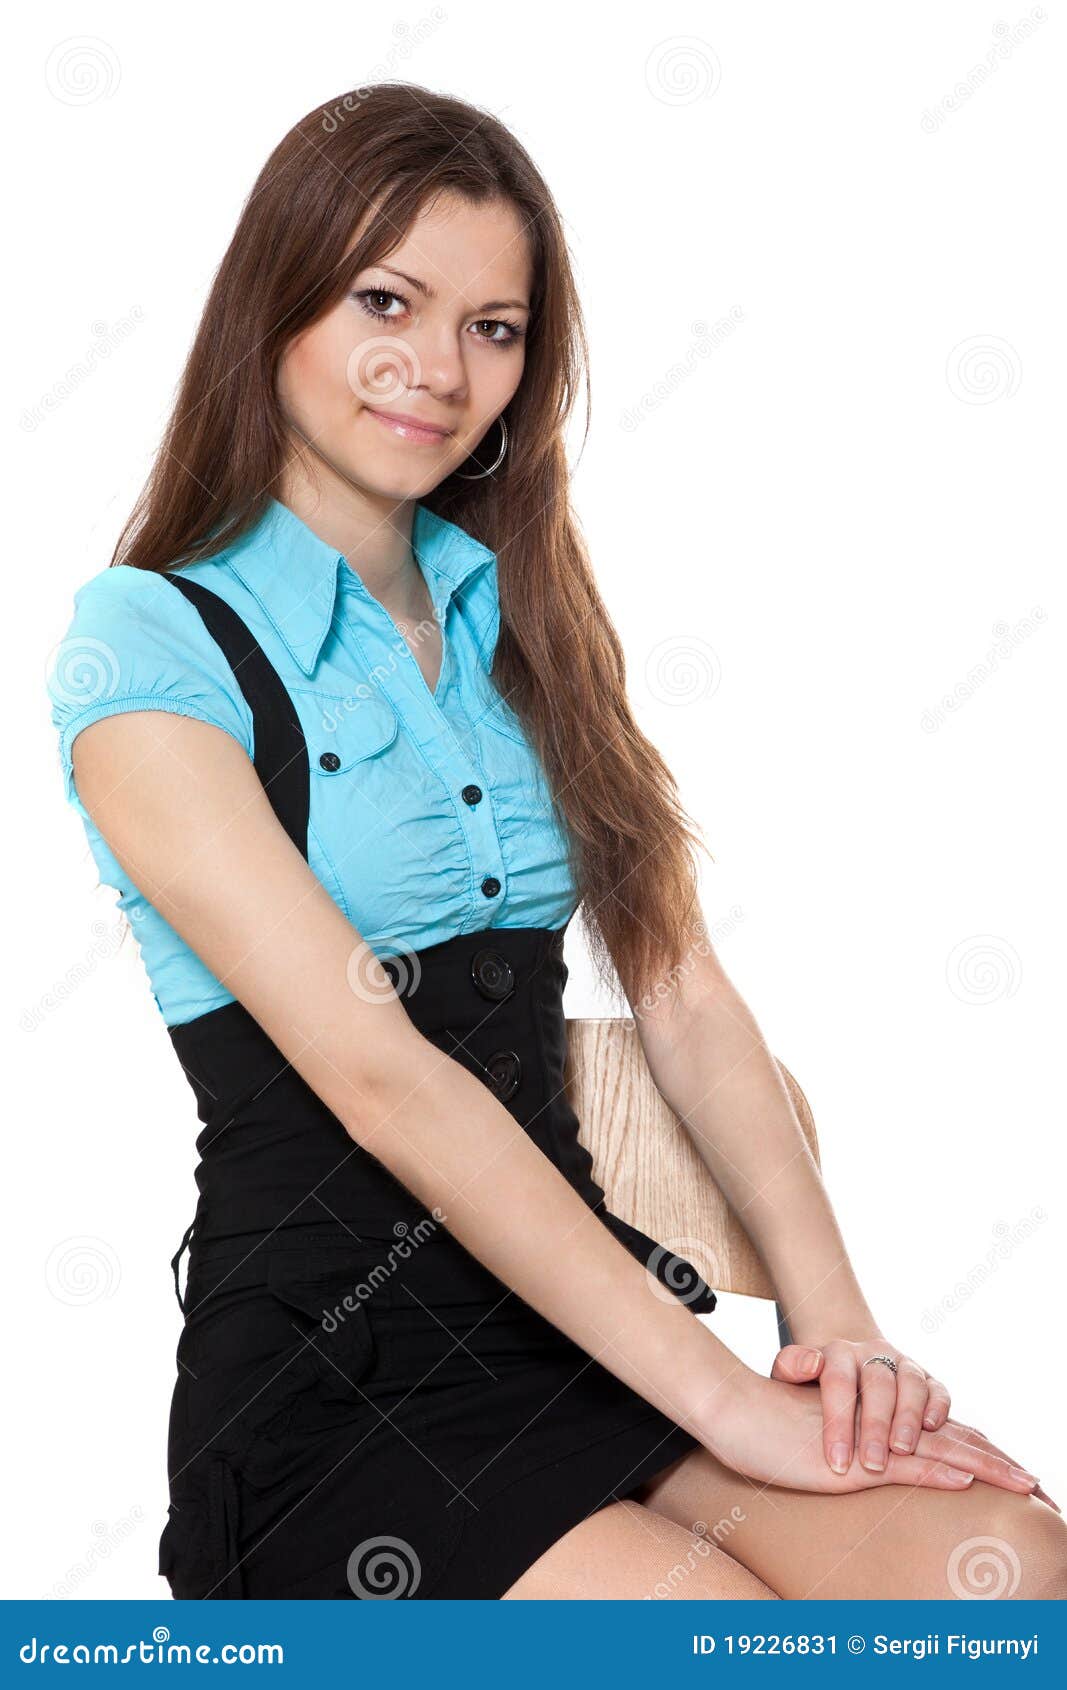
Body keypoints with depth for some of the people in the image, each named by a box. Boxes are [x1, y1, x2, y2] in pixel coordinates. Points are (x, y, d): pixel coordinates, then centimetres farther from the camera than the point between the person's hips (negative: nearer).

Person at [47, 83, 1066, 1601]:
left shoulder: (527, 624, 15)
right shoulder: (151, 648, -5)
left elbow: (684, 995, 6)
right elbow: (378, 1076, -15)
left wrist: (834, 1320, -8)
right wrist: (715, 1391, -19)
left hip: (578, 1289, 5)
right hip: (332, 1355, -5)